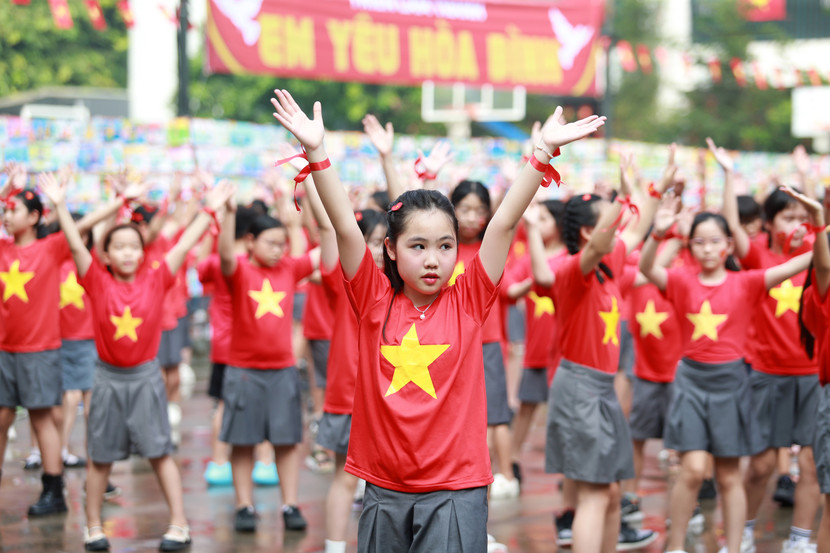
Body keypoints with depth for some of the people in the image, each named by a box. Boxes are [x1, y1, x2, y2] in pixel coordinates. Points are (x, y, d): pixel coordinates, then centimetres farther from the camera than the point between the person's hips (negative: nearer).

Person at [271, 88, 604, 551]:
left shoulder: (468, 302, 0)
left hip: (456, 490, -1)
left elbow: (505, 223, -6)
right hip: (385, 491, 2)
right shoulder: (375, 302, 1)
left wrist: (544, 152, -11)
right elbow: (346, 227, -7)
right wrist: (316, 152, -15)